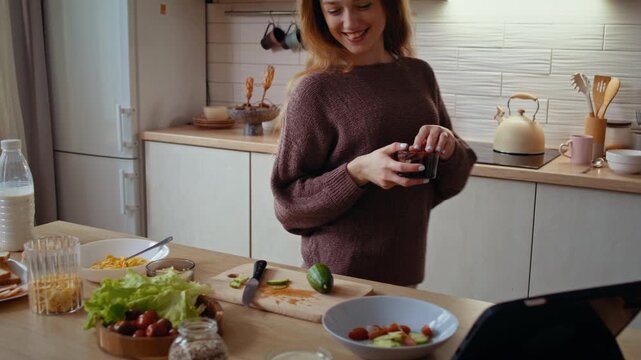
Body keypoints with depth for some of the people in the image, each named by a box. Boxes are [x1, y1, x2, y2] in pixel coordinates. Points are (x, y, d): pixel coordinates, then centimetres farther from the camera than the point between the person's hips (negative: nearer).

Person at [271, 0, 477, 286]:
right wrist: (358, 172, -25)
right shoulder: (316, 89, -14)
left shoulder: (419, 74, -1)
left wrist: (448, 148, -15)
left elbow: (448, 184, 6)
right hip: (338, 275, -4)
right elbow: (288, 203, -10)